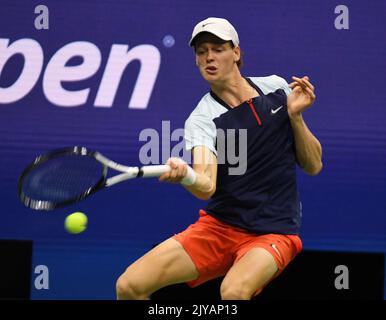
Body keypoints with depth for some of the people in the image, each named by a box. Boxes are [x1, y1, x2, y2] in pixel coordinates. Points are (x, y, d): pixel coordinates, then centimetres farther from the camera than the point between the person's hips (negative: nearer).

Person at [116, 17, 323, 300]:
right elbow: (206, 187, -25)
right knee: (129, 286, -13)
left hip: (273, 233, -1)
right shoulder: (202, 120, -6)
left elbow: (313, 166, 6)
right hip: (218, 225, 1)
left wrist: (295, 115, -10)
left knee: (233, 291, -35)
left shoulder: (276, 87, 3)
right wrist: (184, 175, -48)